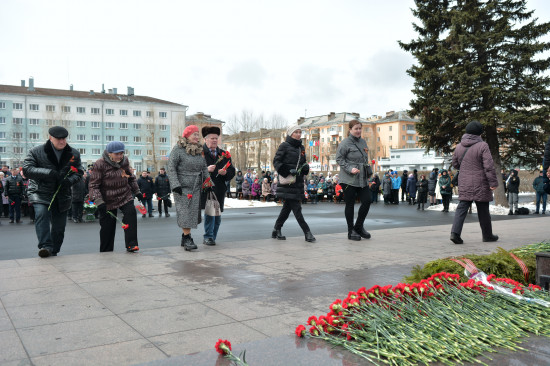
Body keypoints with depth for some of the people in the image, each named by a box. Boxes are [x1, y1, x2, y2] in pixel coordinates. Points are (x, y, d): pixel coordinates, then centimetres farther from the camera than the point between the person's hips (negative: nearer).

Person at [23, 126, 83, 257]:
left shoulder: (74, 154, 6)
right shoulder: (36, 152, -3)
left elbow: (78, 172, 11)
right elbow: (26, 170, -10)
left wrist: (69, 181, -12)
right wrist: (48, 173, -24)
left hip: (62, 195, 3)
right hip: (40, 192, -3)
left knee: (59, 226, 6)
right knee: (41, 213, -29)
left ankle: (53, 252, 22)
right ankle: (45, 246, -33)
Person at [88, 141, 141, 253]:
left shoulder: (125, 161, 2)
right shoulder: (100, 164, -14)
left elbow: (131, 177, 20)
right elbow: (93, 186, -13)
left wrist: (137, 191, 22)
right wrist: (99, 201, -23)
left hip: (126, 196, 3)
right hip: (108, 201, -3)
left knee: (131, 213, -21)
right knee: (107, 228, 3)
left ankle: (131, 244, -18)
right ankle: (105, 253, 19)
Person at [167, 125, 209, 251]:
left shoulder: (199, 150, 11)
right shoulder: (178, 149, -7)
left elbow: (204, 168, 16)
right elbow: (171, 167, -10)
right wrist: (175, 185, -18)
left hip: (196, 186, 6)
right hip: (182, 186, -6)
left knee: (193, 212, 6)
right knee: (185, 211, -10)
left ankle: (185, 238, 16)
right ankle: (187, 238, -5)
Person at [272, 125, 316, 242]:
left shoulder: (301, 148, 17)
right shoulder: (284, 145, -2)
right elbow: (276, 161, -7)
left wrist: (306, 168, 1)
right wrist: (288, 171, -20)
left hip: (298, 182, 7)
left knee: (287, 207, 11)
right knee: (296, 207, -9)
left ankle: (276, 230, 21)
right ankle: (307, 232, -8)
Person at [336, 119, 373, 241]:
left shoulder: (363, 142, 15)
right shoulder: (345, 143, -8)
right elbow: (339, 159, -10)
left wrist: (368, 171, 12)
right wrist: (350, 169, -20)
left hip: (362, 179, 7)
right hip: (349, 179, -7)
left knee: (367, 201, 1)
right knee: (350, 204, 1)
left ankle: (359, 226, 19)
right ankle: (351, 231, 12)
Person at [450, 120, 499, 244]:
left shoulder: (459, 147, 7)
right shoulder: (482, 146, -10)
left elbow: (455, 164, 17)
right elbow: (489, 166, -14)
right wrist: (493, 182, -11)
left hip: (464, 184, 4)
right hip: (480, 185, -4)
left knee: (462, 208, 3)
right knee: (483, 210, 8)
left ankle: (455, 232, -13)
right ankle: (487, 235, 21)